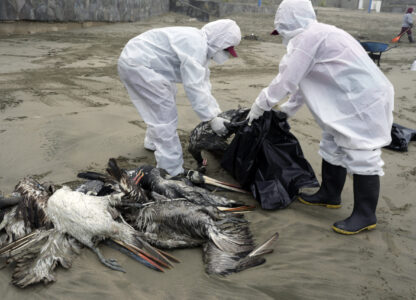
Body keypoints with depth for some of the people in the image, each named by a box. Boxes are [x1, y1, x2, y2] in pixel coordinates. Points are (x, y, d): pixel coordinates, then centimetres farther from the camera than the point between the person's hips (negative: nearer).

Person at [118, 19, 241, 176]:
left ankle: (153, 141, 49)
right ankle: (172, 172, -5)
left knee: (160, 106, 27)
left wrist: (217, 112, 8)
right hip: (138, 64, -11)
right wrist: (212, 119, -20)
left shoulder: (201, 45, 11)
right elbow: (194, 87, -26)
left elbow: (203, 83, 12)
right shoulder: (195, 46, -22)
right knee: (166, 115, -10)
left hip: (134, 59, 11)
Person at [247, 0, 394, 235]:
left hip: (364, 102, -10)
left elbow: (286, 80, -16)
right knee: (332, 149, 18)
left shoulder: (308, 37, -17)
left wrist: (259, 107, -4)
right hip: (350, 101, 10)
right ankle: (330, 195, 33)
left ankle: (365, 215, 7)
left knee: (362, 158, -4)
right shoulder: (317, 35, 15)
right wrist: (286, 110, 24)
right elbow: (303, 81, 21)